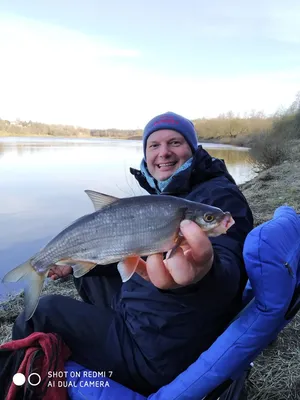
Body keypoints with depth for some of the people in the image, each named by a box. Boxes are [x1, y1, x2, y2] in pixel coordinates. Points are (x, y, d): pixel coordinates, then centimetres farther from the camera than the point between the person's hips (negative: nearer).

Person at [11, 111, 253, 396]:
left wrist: (203, 272, -58)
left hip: (159, 354, -8)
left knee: (44, 312, 0)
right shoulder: (165, 196, 8)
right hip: (137, 313, 8)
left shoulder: (219, 196, -19)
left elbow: (227, 270, -35)